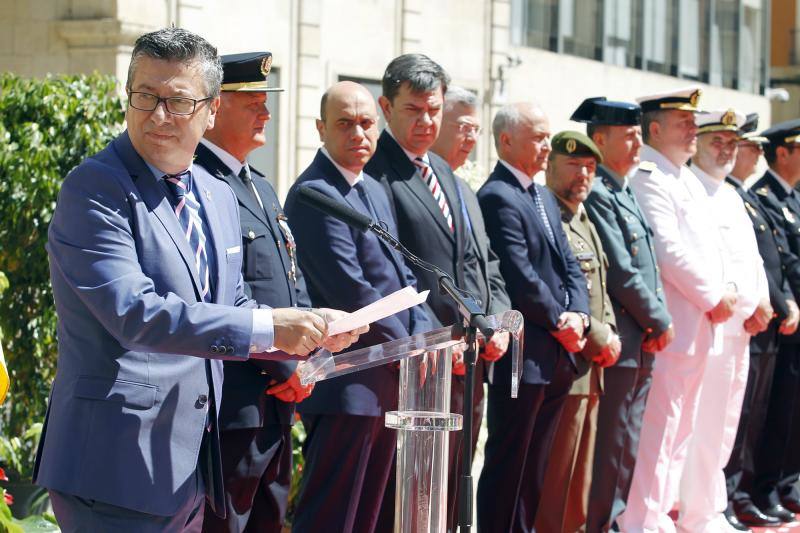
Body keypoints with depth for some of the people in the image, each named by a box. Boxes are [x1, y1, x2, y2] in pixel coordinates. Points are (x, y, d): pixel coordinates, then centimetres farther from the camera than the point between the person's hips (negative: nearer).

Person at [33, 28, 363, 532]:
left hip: (191, 466, 8)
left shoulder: (219, 197, 15)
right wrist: (269, 326, -25)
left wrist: (311, 333, 6)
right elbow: (132, 311, -23)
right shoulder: (94, 189, -12)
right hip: (119, 467, -8)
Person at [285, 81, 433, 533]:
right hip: (349, 385, -9)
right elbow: (351, 292, -20)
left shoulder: (374, 190, 15)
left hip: (393, 381, 9)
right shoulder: (314, 193, -15)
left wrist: (424, 337, -1)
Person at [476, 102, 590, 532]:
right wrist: (559, 321, -11)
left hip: (558, 353, 9)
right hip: (523, 352, -9)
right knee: (508, 461, -1)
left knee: (536, 463, 14)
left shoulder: (544, 197, 17)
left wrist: (578, 315, -3)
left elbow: (568, 263, 13)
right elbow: (520, 276, -19)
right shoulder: (497, 197, -13)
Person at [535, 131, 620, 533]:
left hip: (590, 368, 9)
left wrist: (610, 335, 7)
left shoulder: (584, 222, 19)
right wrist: (597, 338, -14)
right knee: (555, 475, -6)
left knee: (579, 473, 14)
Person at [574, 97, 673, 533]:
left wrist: (658, 315, 5)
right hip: (621, 342, -9)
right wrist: (660, 321, -8)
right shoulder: (596, 195, -14)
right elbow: (621, 273, -18)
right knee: (610, 445, -4)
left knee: (626, 445, 14)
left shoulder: (625, 194, 16)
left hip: (641, 342, 9)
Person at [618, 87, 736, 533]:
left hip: (700, 325, 10)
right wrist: (714, 298, -13)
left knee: (680, 429, 14)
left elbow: (709, 246, 21)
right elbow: (669, 250, -19)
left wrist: (725, 292, 3)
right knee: (658, 428, -8)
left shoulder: (689, 181, 19)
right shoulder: (647, 179, -12)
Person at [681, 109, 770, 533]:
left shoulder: (732, 196, 20)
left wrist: (763, 302, 3)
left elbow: (752, 257, 20)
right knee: (704, 428, -8)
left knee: (724, 427, 12)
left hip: (740, 327, 9)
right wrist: (745, 303, -16)